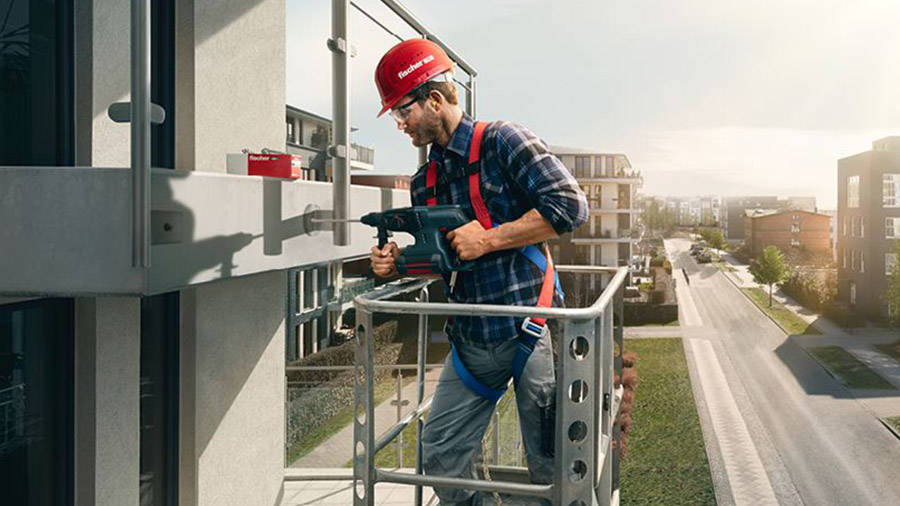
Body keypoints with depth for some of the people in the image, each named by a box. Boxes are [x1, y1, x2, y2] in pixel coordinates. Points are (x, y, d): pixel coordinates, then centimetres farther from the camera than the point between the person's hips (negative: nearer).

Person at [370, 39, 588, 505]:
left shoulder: (502, 142, -7)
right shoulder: (424, 183, 14)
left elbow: (570, 206, -15)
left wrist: (489, 238, -17)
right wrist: (399, 264, 0)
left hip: (529, 326, -6)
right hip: (471, 339, 7)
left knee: (549, 465, 4)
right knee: (440, 455, 9)